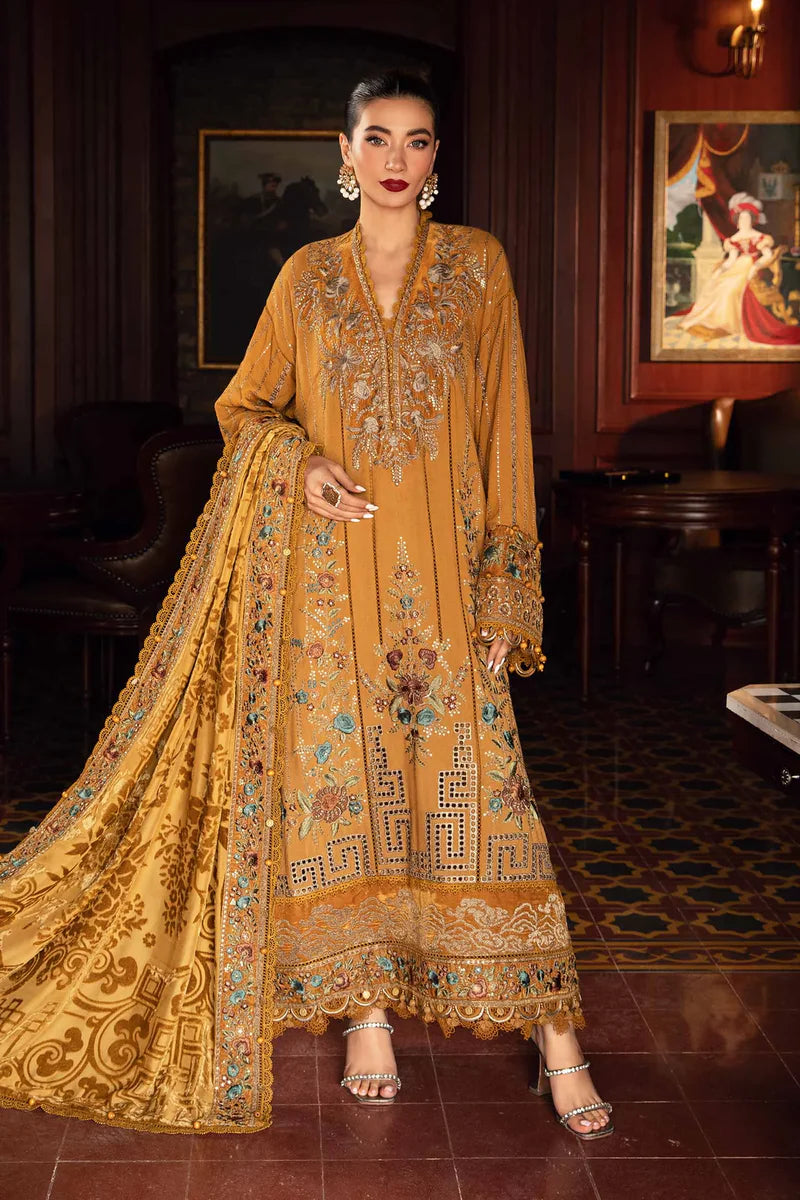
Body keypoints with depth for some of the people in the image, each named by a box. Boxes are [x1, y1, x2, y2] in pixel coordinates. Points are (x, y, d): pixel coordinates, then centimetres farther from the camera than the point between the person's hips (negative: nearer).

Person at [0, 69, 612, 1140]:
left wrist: (505, 595, -3)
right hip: (328, 576, 2)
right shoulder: (307, 275, 8)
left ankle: (556, 1032, 5)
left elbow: (505, 434, 3)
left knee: (477, 790, -4)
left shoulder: (478, 266, 4)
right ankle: (366, 1012, 18)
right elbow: (244, 405, 16)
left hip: (440, 577, -1)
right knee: (341, 784, 3)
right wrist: (300, 460, -7)